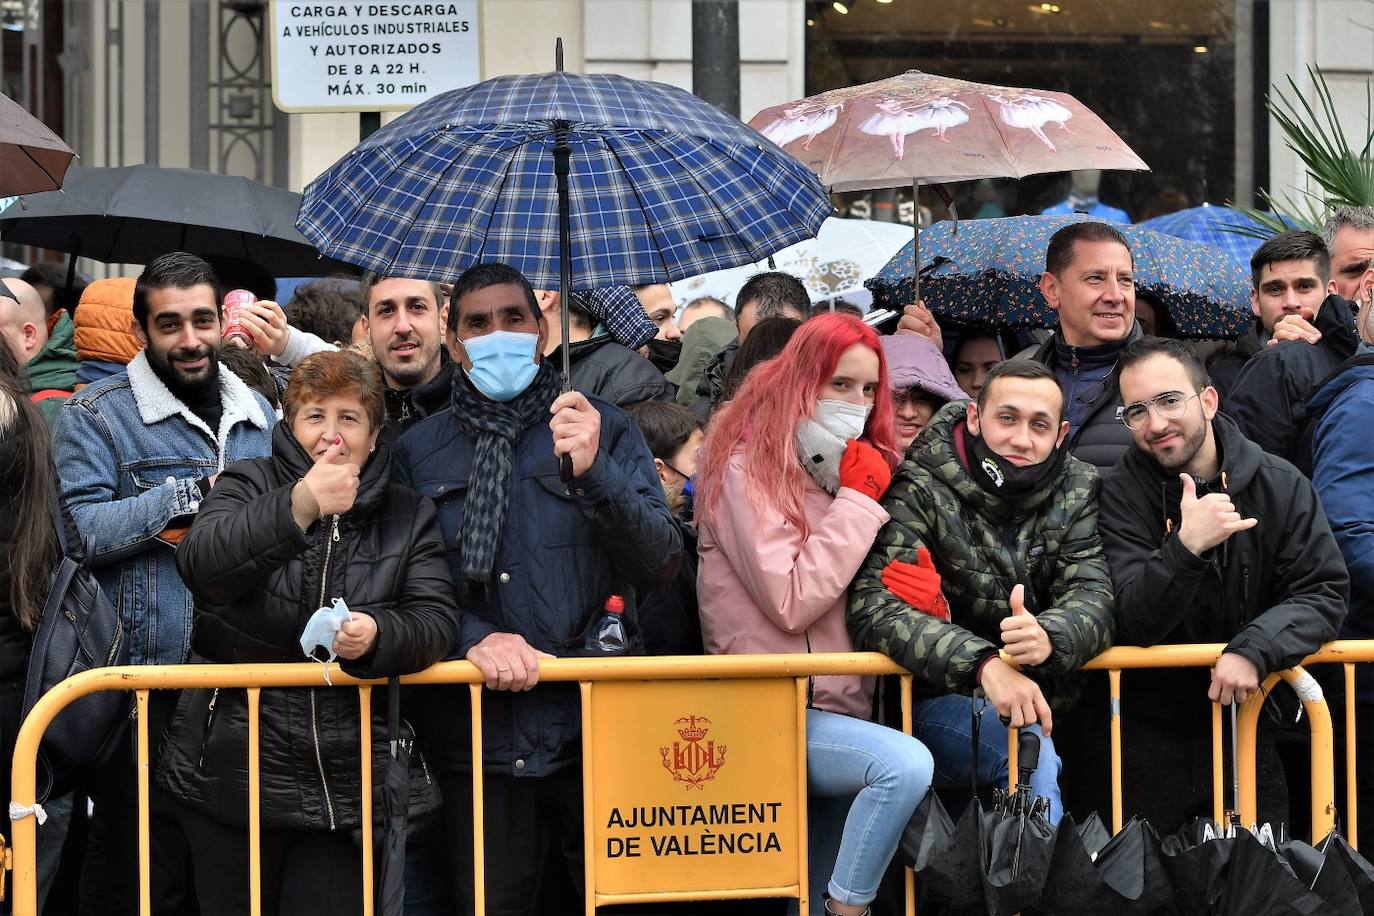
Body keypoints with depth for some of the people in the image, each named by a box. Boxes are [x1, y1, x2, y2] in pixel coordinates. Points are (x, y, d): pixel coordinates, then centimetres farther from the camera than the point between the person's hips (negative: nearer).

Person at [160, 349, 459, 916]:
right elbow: (201, 564, -20)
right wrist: (297, 506, -35)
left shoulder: (408, 515, 8)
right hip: (233, 771, -1)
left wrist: (377, 636, -27)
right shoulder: (249, 485, 1)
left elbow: (438, 620, -4)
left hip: (348, 779, 1)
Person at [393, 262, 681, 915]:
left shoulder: (604, 428, 8)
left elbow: (662, 566, -1)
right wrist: (472, 636, -15)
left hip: (599, 722, -1)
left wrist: (594, 472, -16)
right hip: (477, 733, 1)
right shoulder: (418, 450, 11)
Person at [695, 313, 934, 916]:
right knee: (905, 765, -30)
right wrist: (856, 499, -12)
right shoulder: (746, 467, -9)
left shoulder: (846, 465, 14)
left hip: (839, 706, 8)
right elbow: (792, 601, -18)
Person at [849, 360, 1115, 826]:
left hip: (1038, 696, 5)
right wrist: (983, 662, -35)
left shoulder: (1078, 489, 5)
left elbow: (1094, 596, -7)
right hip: (939, 701, -5)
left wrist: (1050, 637, -33)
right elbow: (875, 608, -20)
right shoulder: (922, 489, -8)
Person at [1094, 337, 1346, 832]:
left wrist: (1254, 650, -23)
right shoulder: (1119, 494, -8)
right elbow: (1134, 625, -15)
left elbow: (1323, 593, -6)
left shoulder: (1281, 486, -3)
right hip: (1147, 732, -1)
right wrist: (1186, 546, -32)